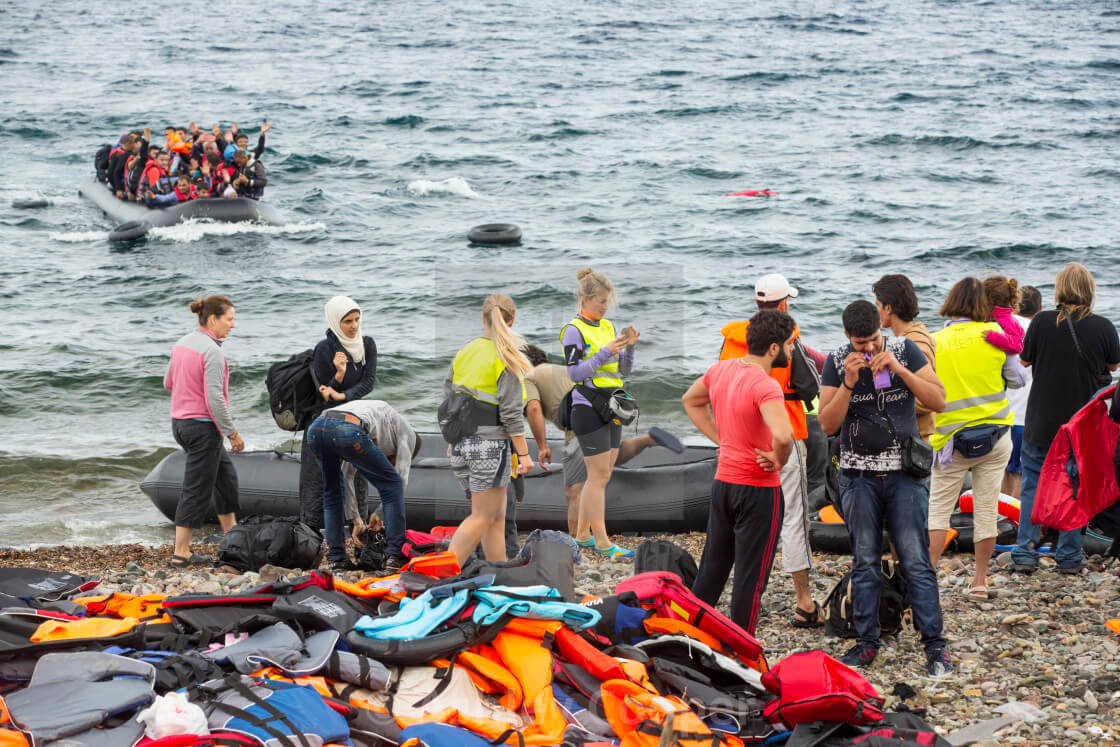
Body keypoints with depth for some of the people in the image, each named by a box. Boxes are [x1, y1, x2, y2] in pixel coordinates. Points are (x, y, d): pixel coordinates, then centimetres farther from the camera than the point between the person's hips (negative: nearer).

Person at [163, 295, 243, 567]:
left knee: (225, 477, 21)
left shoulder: (182, 343, 7)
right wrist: (233, 432, -16)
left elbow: (168, 382, 18)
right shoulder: (212, 352, -20)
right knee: (197, 489, -1)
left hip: (180, 422, 9)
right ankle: (180, 552, 3)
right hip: (203, 425, -9)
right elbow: (215, 399, -23)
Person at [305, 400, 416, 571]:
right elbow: (401, 476, 19)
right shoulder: (408, 433, 29)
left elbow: (347, 475, 41)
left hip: (315, 428, 7)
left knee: (332, 492, 29)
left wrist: (356, 520, 39)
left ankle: (336, 557, 22)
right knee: (392, 484, 11)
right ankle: (396, 556, 9)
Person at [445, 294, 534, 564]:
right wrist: (523, 454, -9)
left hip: (461, 444, 6)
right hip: (491, 445, -6)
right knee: (482, 518, 1)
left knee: (497, 516, 15)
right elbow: (511, 413, -14)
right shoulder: (507, 359, -11)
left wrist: (452, 441, 22)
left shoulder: (463, 353, 7)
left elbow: (449, 398, 12)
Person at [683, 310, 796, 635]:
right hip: (759, 490, -7)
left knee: (711, 569, 19)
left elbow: (690, 400, 22)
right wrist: (778, 460, -17)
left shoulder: (721, 370, 3)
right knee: (750, 577, 3)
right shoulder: (765, 386, -23)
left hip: (722, 482, 7)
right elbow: (783, 436, -39)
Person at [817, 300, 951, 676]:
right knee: (865, 562, 5)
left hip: (904, 473, -1)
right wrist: (848, 383, -19)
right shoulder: (837, 362, -1)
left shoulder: (905, 350, -1)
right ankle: (866, 642, 13)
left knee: (916, 562, -6)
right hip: (859, 475, 1)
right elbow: (828, 424, -6)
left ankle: (935, 645, -3)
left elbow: (938, 401, -7)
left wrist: (899, 369, -18)